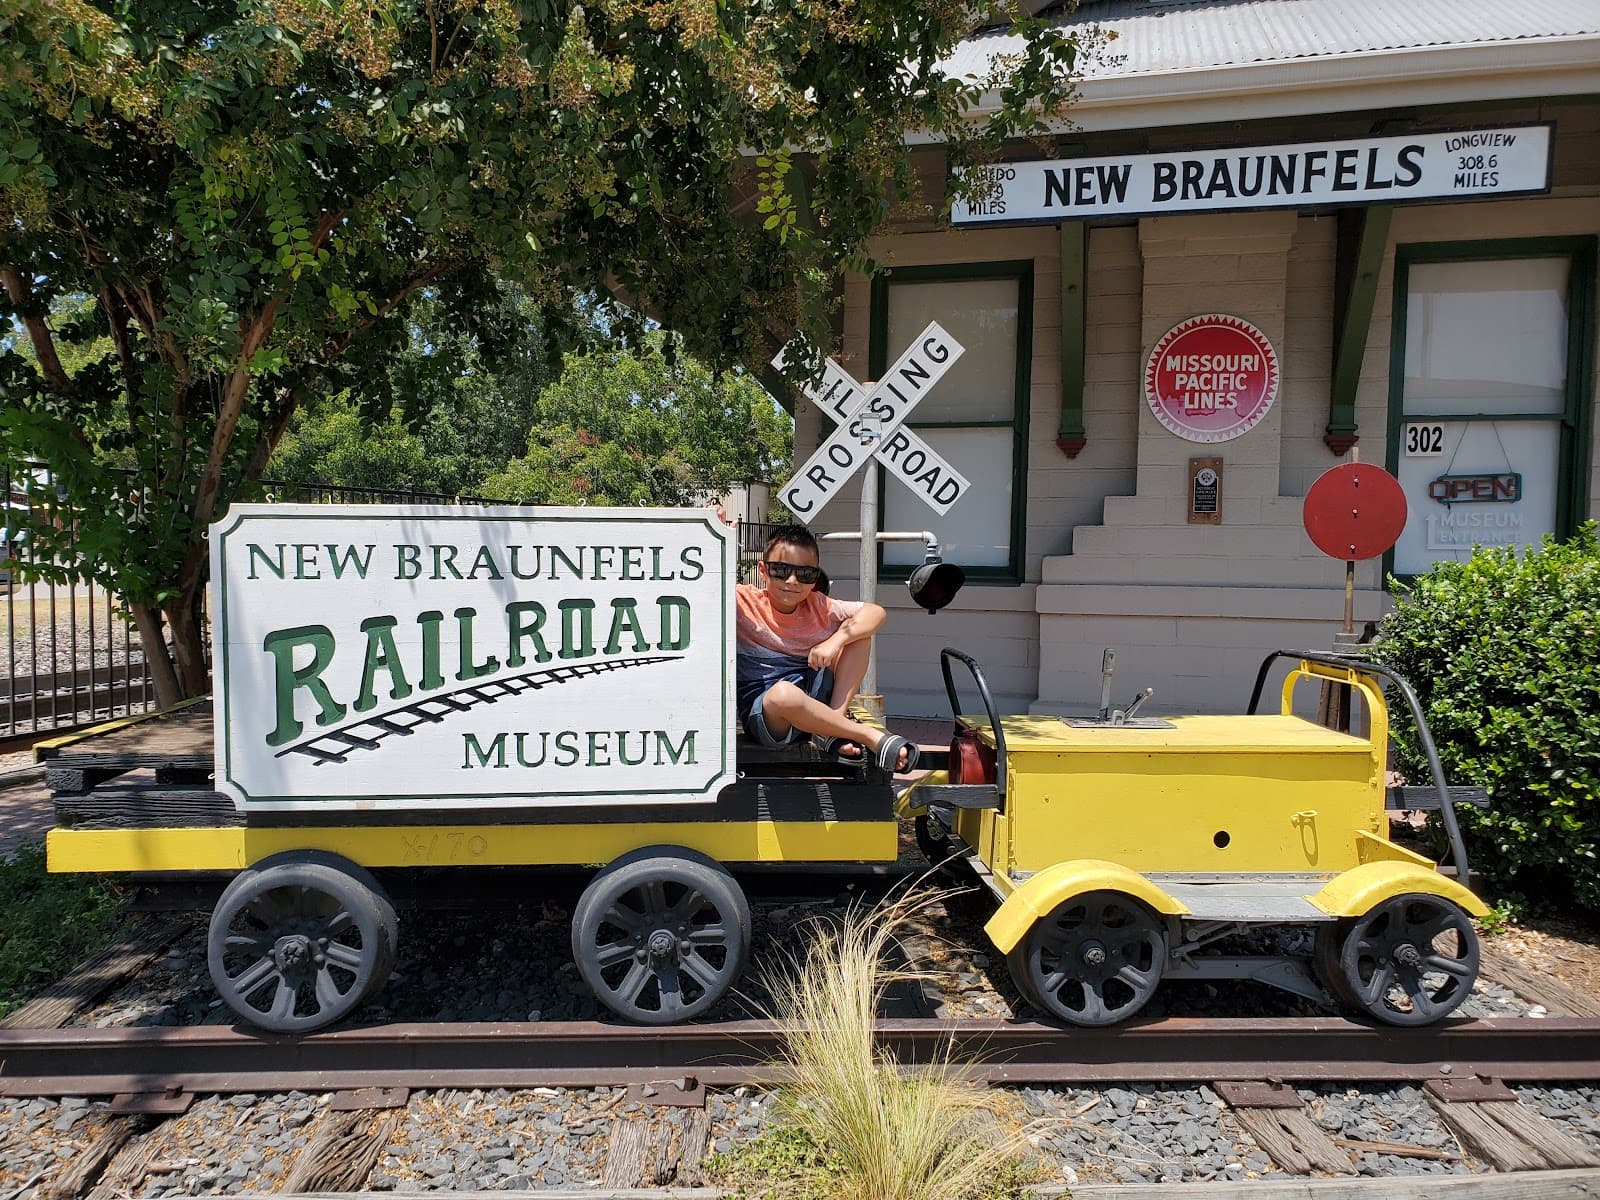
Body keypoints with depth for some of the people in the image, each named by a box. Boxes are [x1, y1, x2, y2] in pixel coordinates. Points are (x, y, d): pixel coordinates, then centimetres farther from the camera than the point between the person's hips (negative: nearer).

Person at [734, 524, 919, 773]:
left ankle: (834, 729, -14)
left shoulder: (817, 606, 2)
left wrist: (835, 642, -20)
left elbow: (875, 612, -5)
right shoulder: (745, 601, -7)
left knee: (856, 629, -6)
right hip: (762, 712, -4)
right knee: (785, 692, -42)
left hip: (813, 700, 5)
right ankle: (871, 736, -21)